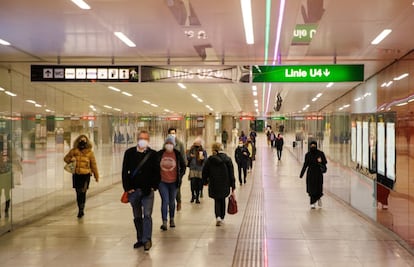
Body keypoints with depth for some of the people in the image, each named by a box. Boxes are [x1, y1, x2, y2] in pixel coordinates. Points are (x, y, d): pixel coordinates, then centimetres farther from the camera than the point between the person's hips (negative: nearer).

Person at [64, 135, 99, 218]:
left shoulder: (89, 152, 0)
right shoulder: (73, 151, 3)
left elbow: (93, 164, 6)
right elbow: (65, 158, 15)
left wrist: (96, 176, 9)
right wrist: (70, 159, -9)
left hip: (86, 175, -3)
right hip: (76, 175, 3)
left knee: (83, 192, -14)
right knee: (78, 193, 10)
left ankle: (81, 210, -11)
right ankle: (80, 210, 23)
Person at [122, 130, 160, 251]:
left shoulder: (153, 154, 1)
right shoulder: (129, 153, 4)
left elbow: (157, 172, 4)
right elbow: (125, 172, 3)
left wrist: (154, 186, -6)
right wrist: (128, 188, -4)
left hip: (148, 191, -2)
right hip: (133, 190, 2)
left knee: (147, 215, -10)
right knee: (137, 217, 11)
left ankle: (147, 240, -8)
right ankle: (140, 239, 21)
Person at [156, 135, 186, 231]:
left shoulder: (177, 154, -4)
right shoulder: (159, 154, -4)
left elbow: (183, 166, 8)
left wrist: (180, 176, 2)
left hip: (173, 182, 1)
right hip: (162, 182, -1)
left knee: (172, 202, 15)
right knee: (165, 201, -10)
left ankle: (172, 219, 32)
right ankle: (164, 222, -9)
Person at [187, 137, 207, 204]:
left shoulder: (203, 151, 5)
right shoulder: (191, 149, 5)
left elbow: (206, 160, 8)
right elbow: (187, 158, 9)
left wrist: (203, 158, -13)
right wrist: (190, 156, -12)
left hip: (200, 170, 0)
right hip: (193, 169, 0)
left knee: (199, 185, 0)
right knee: (193, 183, -7)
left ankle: (197, 197, 12)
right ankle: (193, 195, 14)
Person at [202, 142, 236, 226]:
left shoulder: (210, 159, -7)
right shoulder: (227, 159, -5)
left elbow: (205, 171, 1)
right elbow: (231, 174, -3)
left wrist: (205, 181, 18)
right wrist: (233, 186, 2)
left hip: (214, 185, -1)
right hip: (225, 185, 1)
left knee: (217, 200, 9)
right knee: (222, 200, 19)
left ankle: (218, 217, -13)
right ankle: (222, 217, 28)